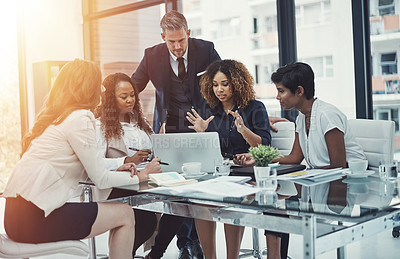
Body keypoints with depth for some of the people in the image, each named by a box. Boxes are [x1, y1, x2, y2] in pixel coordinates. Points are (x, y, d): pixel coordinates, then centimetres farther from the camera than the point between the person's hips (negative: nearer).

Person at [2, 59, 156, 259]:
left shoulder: (53, 116, 16)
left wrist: (116, 171, 15)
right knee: (125, 215, 1)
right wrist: (138, 177, 8)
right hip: (34, 218, -9)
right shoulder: (80, 118, -11)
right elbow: (100, 180, -7)